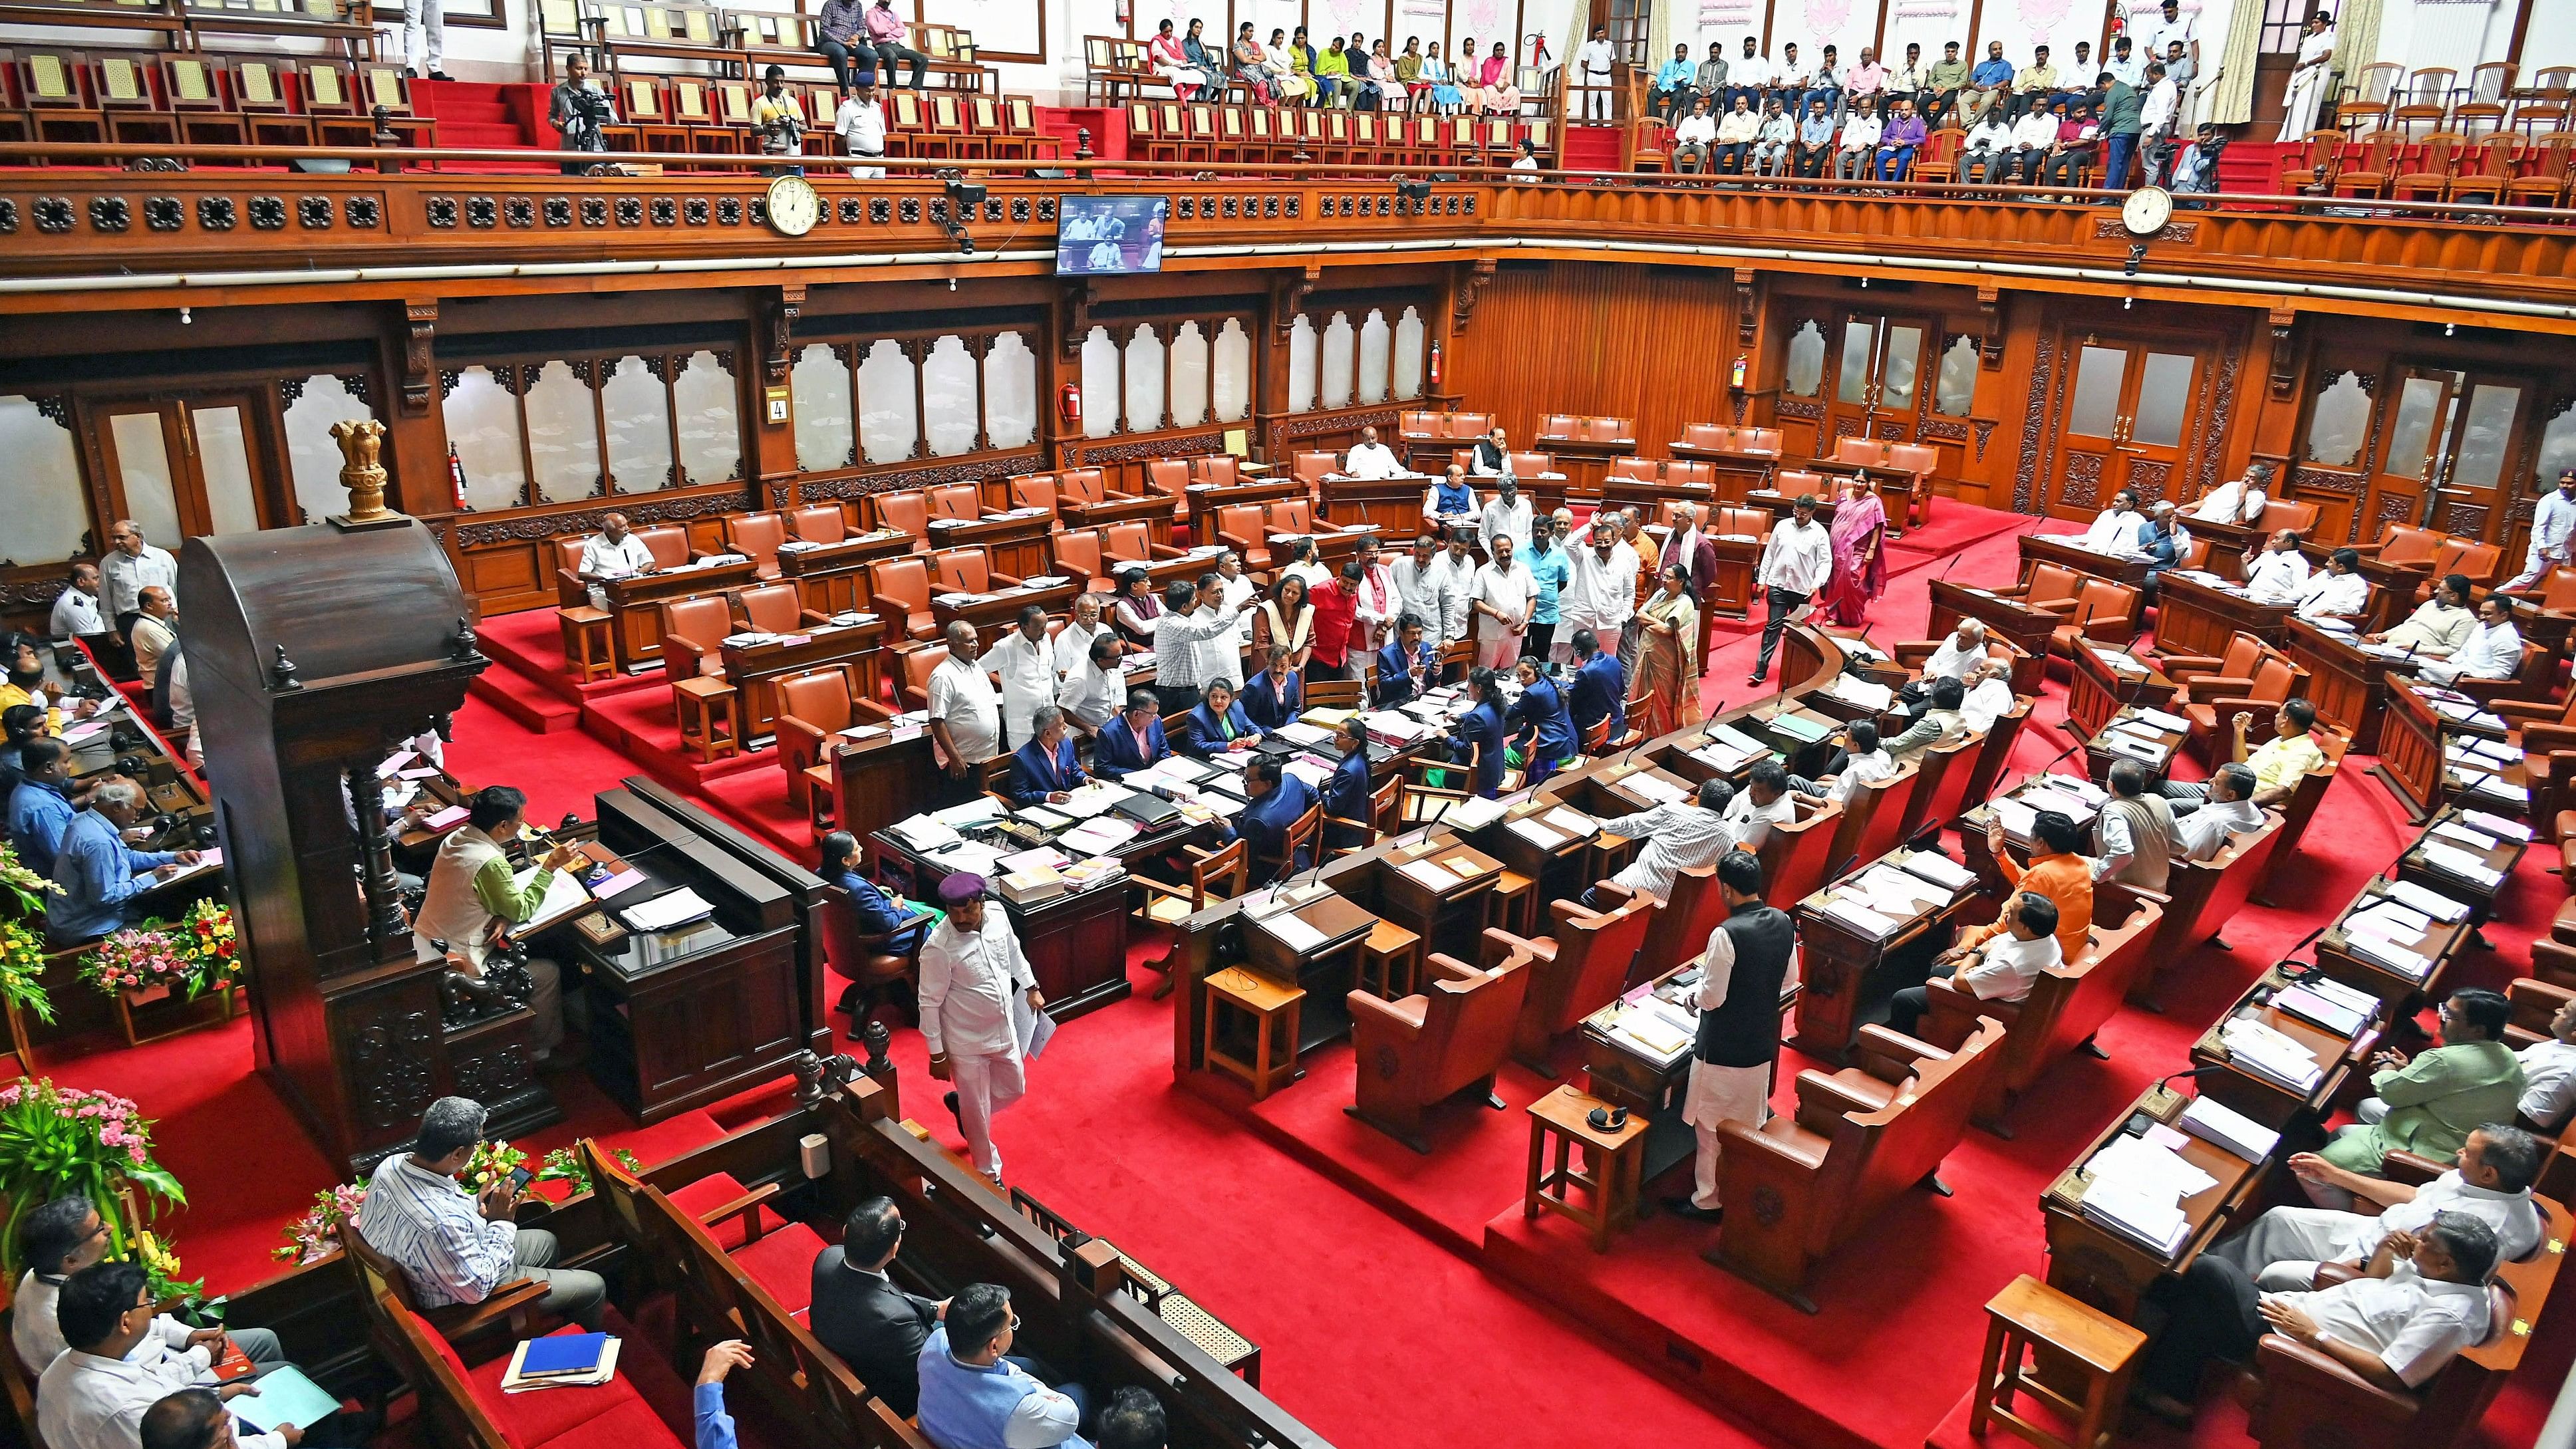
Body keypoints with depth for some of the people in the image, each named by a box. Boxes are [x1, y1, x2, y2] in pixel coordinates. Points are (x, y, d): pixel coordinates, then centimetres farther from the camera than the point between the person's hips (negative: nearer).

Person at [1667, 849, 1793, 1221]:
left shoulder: (1727, 934, -26)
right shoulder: (1783, 923, -5)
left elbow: (1712, 998, -22)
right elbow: (1788, 977, 10)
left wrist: (1699, 982, -2)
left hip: (1723, 1048, -7)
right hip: (1762, 1041, 7)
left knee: (1712, 1126, 10)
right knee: (1748, 1122, 22)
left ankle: (1708, 1199, 22)